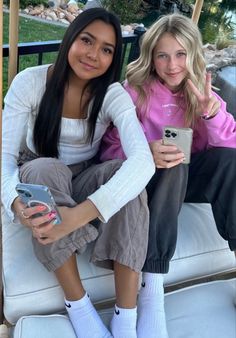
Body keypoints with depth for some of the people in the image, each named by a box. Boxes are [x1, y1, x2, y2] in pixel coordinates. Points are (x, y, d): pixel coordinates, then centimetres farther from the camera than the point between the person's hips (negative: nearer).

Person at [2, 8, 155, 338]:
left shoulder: (113, 94, -16)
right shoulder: (29, 82, -15)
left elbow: (143, 160, -34)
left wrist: (82, 213, -49)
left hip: (84, 181, 1)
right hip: (37, 181, 0)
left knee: (125, 173, -31)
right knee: (46, 169, -35)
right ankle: (78, 305, -25)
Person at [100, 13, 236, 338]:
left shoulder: (201, 89, 1)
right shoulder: (136, 90, -8)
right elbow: (109, 148, -12)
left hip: (188, 178, 3)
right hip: (149, 177, -3)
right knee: (173, 166, -35)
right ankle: (151, 289, -38)